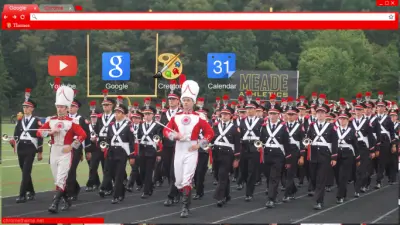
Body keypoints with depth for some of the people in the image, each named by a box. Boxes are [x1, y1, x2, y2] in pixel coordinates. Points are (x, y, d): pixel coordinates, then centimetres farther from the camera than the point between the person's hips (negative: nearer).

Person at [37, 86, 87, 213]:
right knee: (57, 179, 12)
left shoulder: (71, 122, -7)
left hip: (65, 153, -6)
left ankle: (55, 204, -18)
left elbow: (83, 135, -13)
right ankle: (67, 201, 28)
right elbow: (39, 132, 5)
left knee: (61, 179, -13)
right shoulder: (51, 121, 8)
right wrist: (50, 131, -12)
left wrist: (72, 146, -14)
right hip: (54, 152, 6)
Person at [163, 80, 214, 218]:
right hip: (178, 150, 4)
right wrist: (174, 135, -13)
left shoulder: (198, 118, -2)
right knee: (178, 181, 9)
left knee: (186, 181, -12)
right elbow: (166, 130, 7)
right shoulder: (176, 117, 8)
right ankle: (186, 196, 34)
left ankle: (185, 208, -8)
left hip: (191, 151, -4)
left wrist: (199, 144, -9)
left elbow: (210, 133, 0)